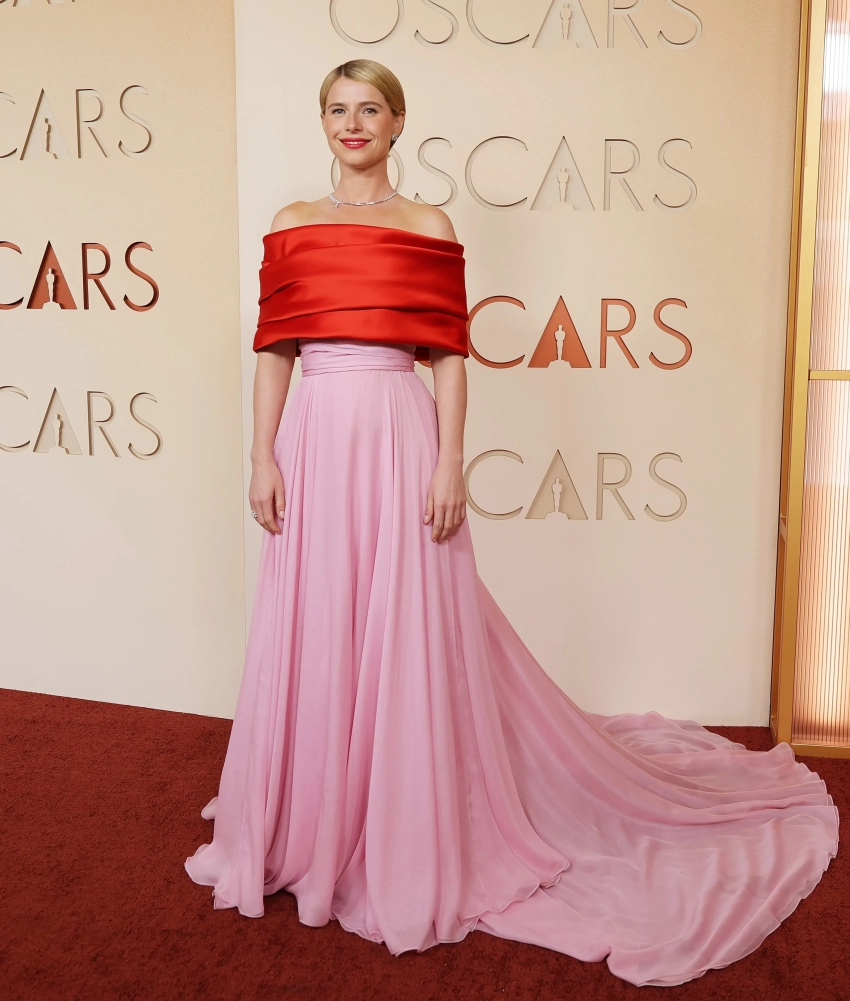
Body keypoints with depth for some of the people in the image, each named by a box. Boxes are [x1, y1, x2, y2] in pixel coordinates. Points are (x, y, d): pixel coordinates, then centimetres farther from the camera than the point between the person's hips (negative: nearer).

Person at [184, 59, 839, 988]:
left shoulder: (429, 229, 5)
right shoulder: (291, 225, 12)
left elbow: (449, 357, 1)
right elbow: (272, 350, 9)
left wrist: (449, 465, -8)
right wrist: (263, 455, 0)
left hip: (399, 442, -2)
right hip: (315, 444, 3)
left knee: (406, 640, 1)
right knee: (311, 638, 8)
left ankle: (405, 845, 18)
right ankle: (310, 826, 28)